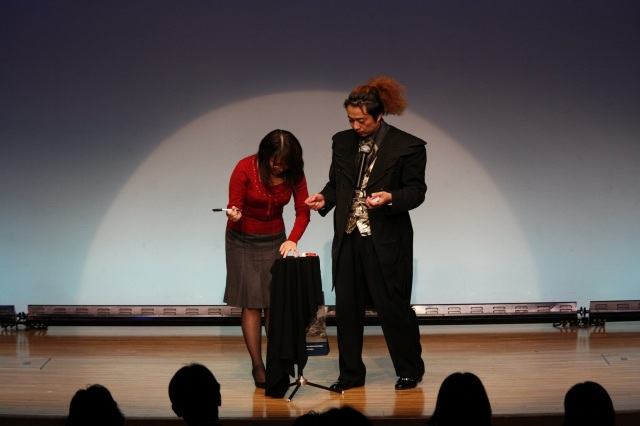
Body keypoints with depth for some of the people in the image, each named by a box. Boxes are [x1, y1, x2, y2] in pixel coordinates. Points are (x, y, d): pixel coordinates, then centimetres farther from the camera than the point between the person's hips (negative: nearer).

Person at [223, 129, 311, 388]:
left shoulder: (294, 173, -10)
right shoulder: (245, 169, -20)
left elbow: (303, 211, -8)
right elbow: (234, 208, -14)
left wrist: (292, 240, -24)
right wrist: (234, 216, -38)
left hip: (275, 240, 3)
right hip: (243, 240, -3)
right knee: (251, 303, -6)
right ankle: (257, 366, -2)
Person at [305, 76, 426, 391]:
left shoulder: (408, 147, -7)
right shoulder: (342, 142, 9)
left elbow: (416, 191, -5)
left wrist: (390, 197, -24)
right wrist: (324, 198, -4)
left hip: (386, 240, -5)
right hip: (348, 238, 5)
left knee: (392, 305, 1)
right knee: (347, 307, 8)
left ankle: (410, 370, 19)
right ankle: (350, 374, 19)